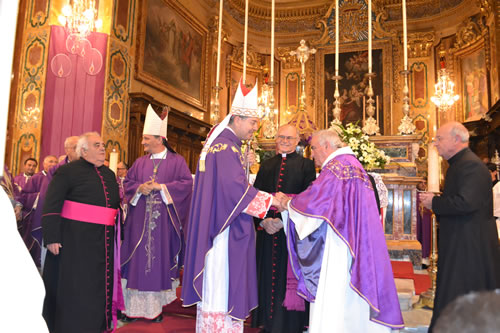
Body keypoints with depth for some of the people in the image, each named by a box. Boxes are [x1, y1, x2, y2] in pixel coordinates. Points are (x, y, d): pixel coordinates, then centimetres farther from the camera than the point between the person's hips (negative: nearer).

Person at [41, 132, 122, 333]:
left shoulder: (109, 175, 14)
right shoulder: (68, 171, -4)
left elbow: (116, 205, 19)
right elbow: (51, 206, -9)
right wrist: (52, 238, -16)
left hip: (103, 242, 6)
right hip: (74, 240, -6)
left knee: (99, 289, 12)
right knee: (73, 289, 1)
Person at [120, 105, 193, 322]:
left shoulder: (176, 161, 1)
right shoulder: (140, 162, 12)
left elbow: (186, 183, -7)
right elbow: (127, 182, 13)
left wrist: (160, 186, -13)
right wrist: (140, 188, -8)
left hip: (164, 220, -3)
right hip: (140, 220, 3)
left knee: (160, 259, 2)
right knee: (138, 259, 3)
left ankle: (156, 306, 11)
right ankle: (134, 307, 12)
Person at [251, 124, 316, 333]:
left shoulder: (306, 165, 3)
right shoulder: (266, 166, 15)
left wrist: (283, 220, -17)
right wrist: (263, 220, -10)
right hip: (267, 230, 4)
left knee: (289, 277, 0)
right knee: (268, 275, 10)